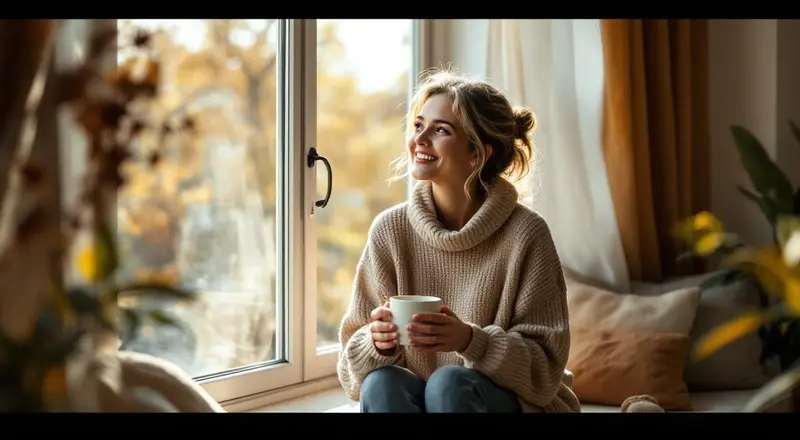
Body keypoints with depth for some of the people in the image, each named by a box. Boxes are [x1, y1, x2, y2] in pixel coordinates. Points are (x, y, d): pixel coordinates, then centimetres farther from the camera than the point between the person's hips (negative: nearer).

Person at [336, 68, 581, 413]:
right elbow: (354, 367, 1)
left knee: (449, 382, -33)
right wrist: (379, 343, -23)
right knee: (382, 383, -30)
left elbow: (544, 368, -10)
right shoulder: (390, 230, -3)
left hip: (512, 400, -2)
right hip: (418, 398, 3)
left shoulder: (525, 234, -11)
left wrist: (471, 341, -29)